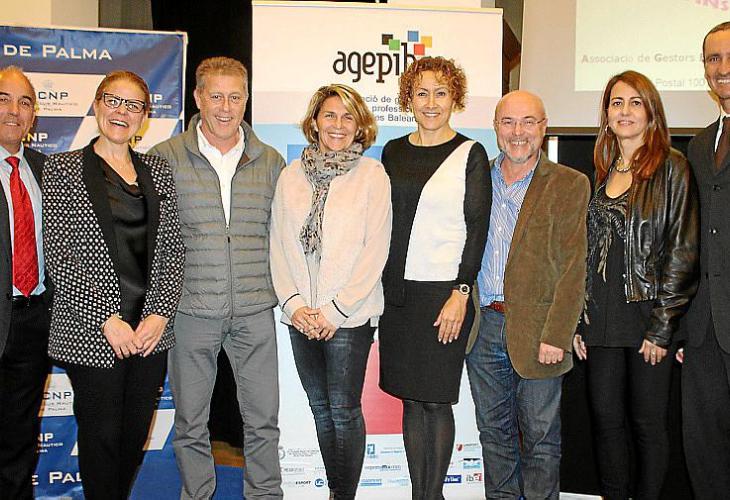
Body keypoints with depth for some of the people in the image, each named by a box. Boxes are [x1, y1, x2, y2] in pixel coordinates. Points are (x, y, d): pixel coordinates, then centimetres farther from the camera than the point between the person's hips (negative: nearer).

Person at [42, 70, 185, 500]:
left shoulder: (158, 170, 11)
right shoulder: (64, 168, 1)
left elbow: (172, 247, 7)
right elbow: (58, 253, -6)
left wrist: (159, 314, -6)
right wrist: (107, 319, -13)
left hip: (150, 328, 3)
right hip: (92, 331, -3)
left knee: (136, 436, 12)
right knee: (101, 436, 6)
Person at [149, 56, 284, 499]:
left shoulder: (270, 160, 7)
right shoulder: (165, 157, 0)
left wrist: (283, 291, 7)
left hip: (255, 311, 2)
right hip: (190, 310, -1)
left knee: (263, 419, 8)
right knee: (190, 422, 11)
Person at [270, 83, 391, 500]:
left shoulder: (371, 174, -3)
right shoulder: (292, 175, 7)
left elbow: (376, 250, -8)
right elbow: (279, 244, 7)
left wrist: (336, 309, -12)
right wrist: (292, 302, -5)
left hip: (350, 314, -4)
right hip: (301, 315, 4)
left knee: (344, 409, 0)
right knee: (321, 408, 13)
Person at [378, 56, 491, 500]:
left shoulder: (470, 155, -1)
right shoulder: (394, 152, 12)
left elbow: (477, 227, -6)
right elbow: (384, 222, 14)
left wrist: (460, 293, -13)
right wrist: (378, 285, 9)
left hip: (445, 292, -4)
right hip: (397, 292, 5)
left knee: (436, 400, 1)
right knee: (411, 399, 10)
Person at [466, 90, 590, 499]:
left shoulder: (569, 185, -3)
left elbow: (573, 268, -8)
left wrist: (556, 336, -14)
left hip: (536, 330, -4)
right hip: (482, 325, 4)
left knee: (540, 438, 7)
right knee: (493, 430, 16)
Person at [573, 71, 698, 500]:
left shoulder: (671, 167, -4)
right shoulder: (602, 173, 13)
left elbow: (684, 252, -9)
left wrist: (662, 327, -13)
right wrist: (577, 320, 7)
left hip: (649, 316, -5)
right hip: (602, 319, 5)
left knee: (649, 423, 5)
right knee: (606, 418, 11)